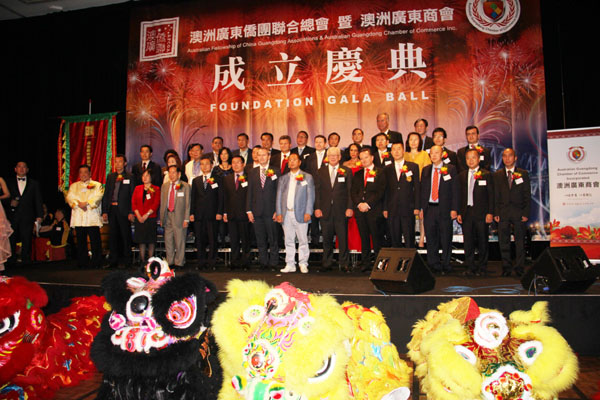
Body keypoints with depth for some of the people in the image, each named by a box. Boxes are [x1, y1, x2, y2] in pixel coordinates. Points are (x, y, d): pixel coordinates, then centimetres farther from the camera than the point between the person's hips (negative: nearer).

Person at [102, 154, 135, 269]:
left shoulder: (130, 177, 1)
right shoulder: (110, 177, 13)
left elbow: (133, 195, -4)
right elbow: (106, 194, 12)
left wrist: (131, 212, -10)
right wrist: (104, 211, 5)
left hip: (124, 210, -4)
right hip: (112, 209, 4)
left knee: (126, 236, 2)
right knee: (112, 236, 9)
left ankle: (127, 261, 11)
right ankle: (113, 261, 18)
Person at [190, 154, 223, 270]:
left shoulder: (218, 179, 6)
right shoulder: (196, 180, 16)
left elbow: (221, 197, 1)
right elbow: (193, 198, 13)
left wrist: (219, 212, -8)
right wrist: (191, 213, 4)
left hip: (212, 215, -3)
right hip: (199, 215, 3)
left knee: (212, 240, -2)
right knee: (200, 240, 5)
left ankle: (211, 262, 6)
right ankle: (201, 262, 13)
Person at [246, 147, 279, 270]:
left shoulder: (275, 172, 3)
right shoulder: (252, 173, 11)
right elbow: (249, 192, 9)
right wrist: (249, 210, 2)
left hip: (271, 211, -2)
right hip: (257, 212, 3)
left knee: (273, 239, 3)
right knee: (260, 240, 8)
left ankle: (273, 262, 12)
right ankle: (263, 262, 17)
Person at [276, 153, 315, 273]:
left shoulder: (307, 177, 8)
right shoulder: (283, 178, 16)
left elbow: (310, 196, 2)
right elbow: (279, 196, 13)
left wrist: (308, 212, -8)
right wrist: (279, 213, 3)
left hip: (300, 214, -3)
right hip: (286, 214, 3)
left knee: (303, 240, -2)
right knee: (289, 240, 6)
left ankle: (303, 264, 7)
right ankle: (290, 264, 12)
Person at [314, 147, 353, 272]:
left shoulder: (347, 171, 6)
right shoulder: (321, 172, 11)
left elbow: (350, 191, 2)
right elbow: (317, 191, 8)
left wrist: (349, 208, -6)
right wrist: (317, 208, -1)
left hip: (341, 211, -1)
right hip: (325, 211, 2)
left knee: (343, 238, 1)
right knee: (327, 238, 7)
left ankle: (344, 264, 10)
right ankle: (327, 263, 17)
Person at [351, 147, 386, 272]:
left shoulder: (380, 172, 3)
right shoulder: (357, 174, 18)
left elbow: (380, 192, -6)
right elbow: (353, 191, 12)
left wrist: (368, 204, -12)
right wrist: (359, 204, -5)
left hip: (374, 210, -4)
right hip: (360, 210, 4)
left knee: (376, 237, -3)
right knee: (364, 238, 6)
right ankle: (365, 263, 11)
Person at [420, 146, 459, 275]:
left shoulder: (450, 169, 2)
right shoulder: (425, 170, 12)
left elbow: (455, 190, 0)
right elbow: (422, 190, 12)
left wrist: (454, 209, -8)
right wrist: (421, 208, 4)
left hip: (444, 209, -3)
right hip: (429, 209, 3)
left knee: (446, 239, 4)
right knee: (431, 239, 6)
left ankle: (445, 265, 16)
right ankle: (434, 265, 16)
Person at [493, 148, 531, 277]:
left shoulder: (523, 174, 7)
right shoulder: (497, 175, 10)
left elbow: (527, 195, 3)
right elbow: (495, 195, 7)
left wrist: (526, 213, -5)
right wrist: (496, 213, -2)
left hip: (518, 212, -1)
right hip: (503, 212, 1)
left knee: (520, 241, 2)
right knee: (504, 242, 3)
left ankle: (519, 268, 10)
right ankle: (506, 267, 11)